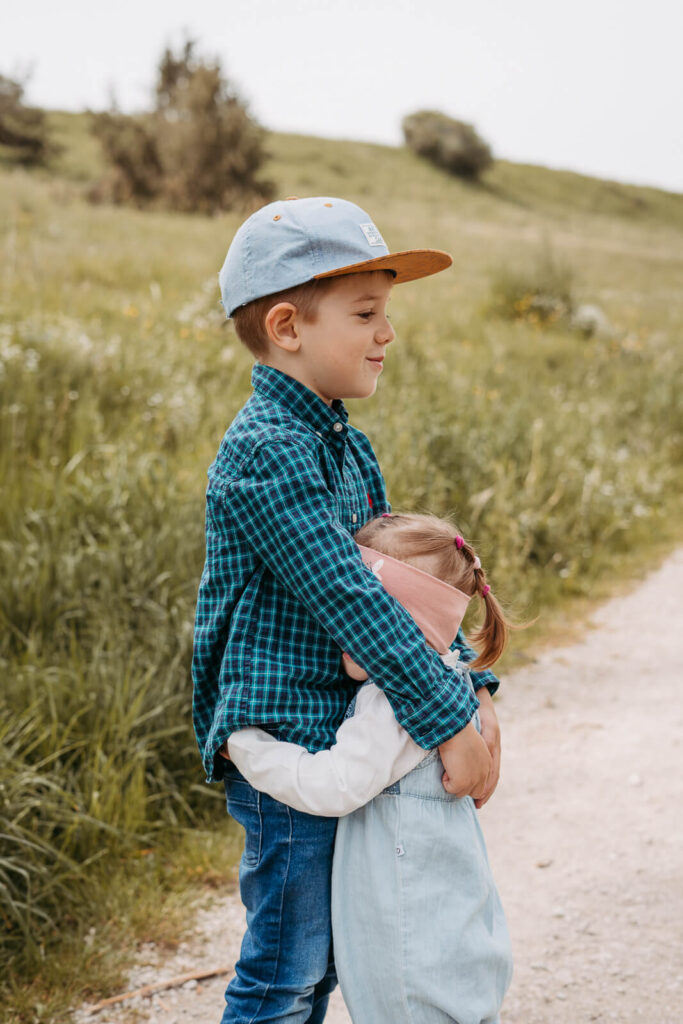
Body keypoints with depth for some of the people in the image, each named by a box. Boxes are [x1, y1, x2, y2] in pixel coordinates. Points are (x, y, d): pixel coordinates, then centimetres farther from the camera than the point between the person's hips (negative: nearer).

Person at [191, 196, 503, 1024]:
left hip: (341, 738, 9)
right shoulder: (265, 450, -19)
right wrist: (448, 721, -23)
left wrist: (471, 689, 3)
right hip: (285, 744, -9)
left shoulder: (342, 444, 12)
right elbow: (344, 596, -25)